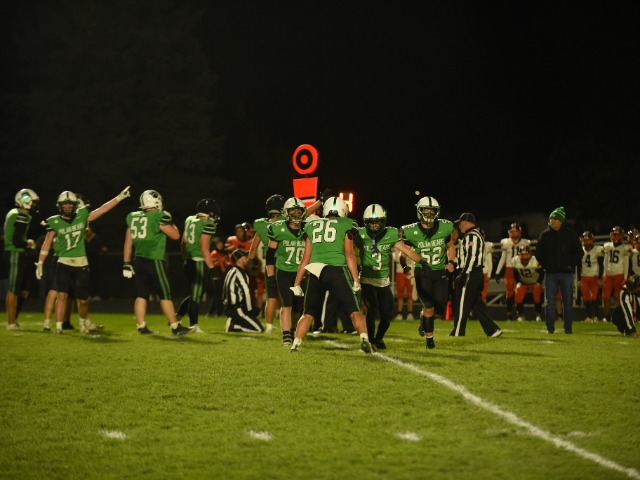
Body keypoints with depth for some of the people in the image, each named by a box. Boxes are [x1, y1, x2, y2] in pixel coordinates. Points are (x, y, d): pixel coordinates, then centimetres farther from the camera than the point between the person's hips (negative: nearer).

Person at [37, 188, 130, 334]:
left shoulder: (82, 217, 2)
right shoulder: (55, 222, -3)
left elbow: (102, 209, 2)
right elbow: (47, 244, -1)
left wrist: (119, 197, 0)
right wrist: (40, 263, -3)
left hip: (81, 264, 2)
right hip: (64, 263, -2)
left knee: (82, 299, 9)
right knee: (62, 295, -12)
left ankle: (84, 322, 35)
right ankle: (59, 326, -4)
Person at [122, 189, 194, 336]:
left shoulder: (133, 218, 9)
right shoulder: (158, 217, -10)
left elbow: (128, 242, 12)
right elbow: (175, 235, -3)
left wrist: (126, 263, 15)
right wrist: (169, 221, 11)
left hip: (138, 261, 6)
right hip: (153, 261, -6)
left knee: (141, 295, 8)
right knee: (165, 295, -2)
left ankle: (141, 327, 6)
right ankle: (175, 327, 1)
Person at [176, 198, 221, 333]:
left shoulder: (189, 220, 10)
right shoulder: (208, 225, -14)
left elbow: (183, 243, 17)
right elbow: (204, 248, -18)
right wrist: (211, 267, -16)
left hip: (188, 262, 8)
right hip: (199, 262, -8)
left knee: (193, 294, 19)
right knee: (196, 295, 1)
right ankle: (193, 325, 6)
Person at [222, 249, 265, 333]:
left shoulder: (231, 271, 16)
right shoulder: (239, 273, -15)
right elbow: (245, 293, -17)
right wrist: (249, 310, -4)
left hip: (229, 306, 10)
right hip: (236, 309, -10)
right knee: (259, 329, -11)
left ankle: (234, 322, 10)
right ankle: (233, 326, -14)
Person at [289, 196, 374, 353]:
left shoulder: (312, 226, 19)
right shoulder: (345, 225, 9)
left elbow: (306, 258, 17)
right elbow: (349, 254, 1)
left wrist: (297, 284, 19)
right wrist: (356, 280, 0)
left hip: (316, 271, 3)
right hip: (337, 270, -3)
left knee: (309, 313, 15)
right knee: (354, 310, 3)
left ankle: (295, 344, 6)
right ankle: (364, 339, -14)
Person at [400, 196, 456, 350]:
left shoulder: (445, 228, -6)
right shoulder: (411, 232, -11)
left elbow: (450, 247, 12)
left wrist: (451, 262, -2)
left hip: (440, 273, 2)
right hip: (422, 273, -2)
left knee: (440, 310, -1)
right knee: (429, 306, -10)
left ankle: (424, 319, 34)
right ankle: (429, 338, 11)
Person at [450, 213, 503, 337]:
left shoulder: (471, 236, -13)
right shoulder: (476, 235, 20)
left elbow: (471, 257, -21)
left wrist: (464, 274, -23)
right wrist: (460, 271, 24)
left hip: (470, 275, -10)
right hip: (477, 274, 10)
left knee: (462, 303, -3)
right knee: (477, 303, 11)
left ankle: (458, 332, 2)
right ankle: (492, 329, 8)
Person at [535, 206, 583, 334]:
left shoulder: (571, 234, 3)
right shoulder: (545, 235, 6)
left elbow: (579, 252, 7)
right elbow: (538, 253, 11)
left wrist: (571, 265, -4)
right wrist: (545, 265, 1)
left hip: (566, 273, -1)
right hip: (550, 274, 1)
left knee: (568, 302, 3)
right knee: (550, 302, 0)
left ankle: (568, 327, 9)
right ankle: (550, 328, 5)